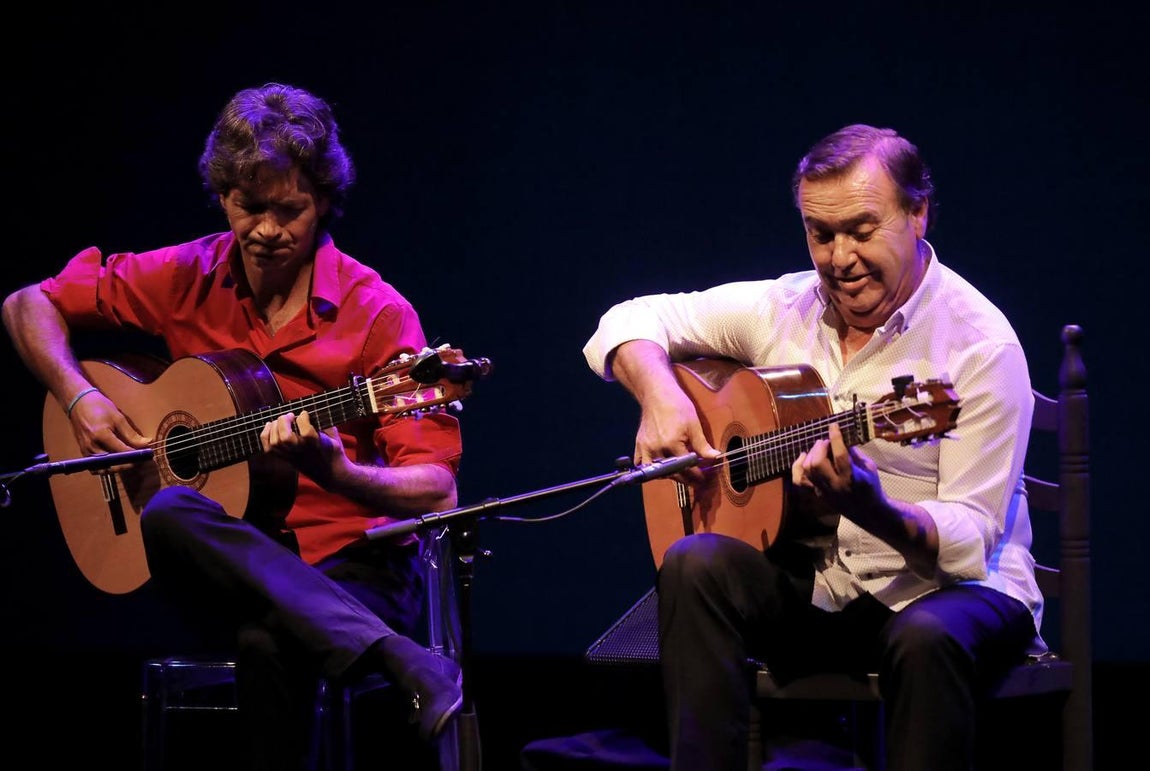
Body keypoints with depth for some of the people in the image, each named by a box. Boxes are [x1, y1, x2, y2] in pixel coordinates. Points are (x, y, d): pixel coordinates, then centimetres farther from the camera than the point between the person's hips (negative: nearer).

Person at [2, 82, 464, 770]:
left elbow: (438, 491, -10)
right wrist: (80, 399, -1)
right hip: (233, 564, 5)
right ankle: (404, 662, -46)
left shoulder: (376, 314, -5)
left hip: (353, 564, -5)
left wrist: (334, 470, -30)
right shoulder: (186, 279, 7)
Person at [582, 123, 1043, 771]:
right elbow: (630, 322, 11)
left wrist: (872, 510, -39)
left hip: (946, 586, -5)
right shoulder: (785, 307, 2)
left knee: (926, 639, -38)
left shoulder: (980, 345, -14)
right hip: (812, 585, 5)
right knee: (696, 563, -23)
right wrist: (660, 394, -11)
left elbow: (970, 540, -19)